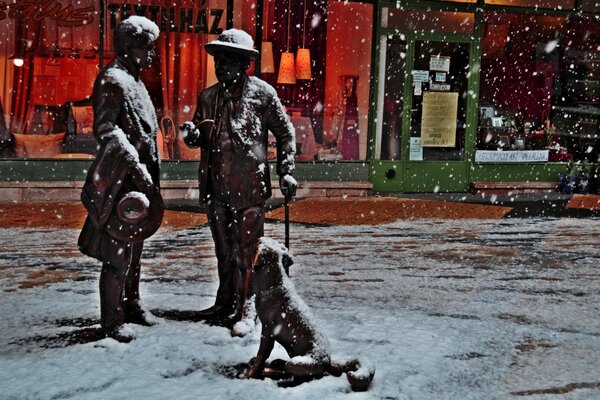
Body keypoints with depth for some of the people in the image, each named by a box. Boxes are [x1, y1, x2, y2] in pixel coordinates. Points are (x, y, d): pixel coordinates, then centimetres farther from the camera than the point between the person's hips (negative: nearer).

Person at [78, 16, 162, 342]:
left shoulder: (133, 81, 17)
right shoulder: (112, 80, -12)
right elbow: (105, 129, -24)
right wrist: (135, 164, -31)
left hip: (137, 179, 10)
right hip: (121, 182, -10)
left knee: (133, 249, 18)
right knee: (118, 255, -4)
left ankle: (130, 307, 31)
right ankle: (110, 322, 5)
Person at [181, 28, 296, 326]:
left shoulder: (262, 93, -1)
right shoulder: (208, 97, 13)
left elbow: (285, 133, 4)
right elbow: (200, 139, 19)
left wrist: (285, 172, -2)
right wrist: (192, 135, -6)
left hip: (249, 187, -5)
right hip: (216, 187, 5)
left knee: (245, 251, -2)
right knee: (223, 249, 15)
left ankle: (243, 307, 10)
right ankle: (224, 303, 27)